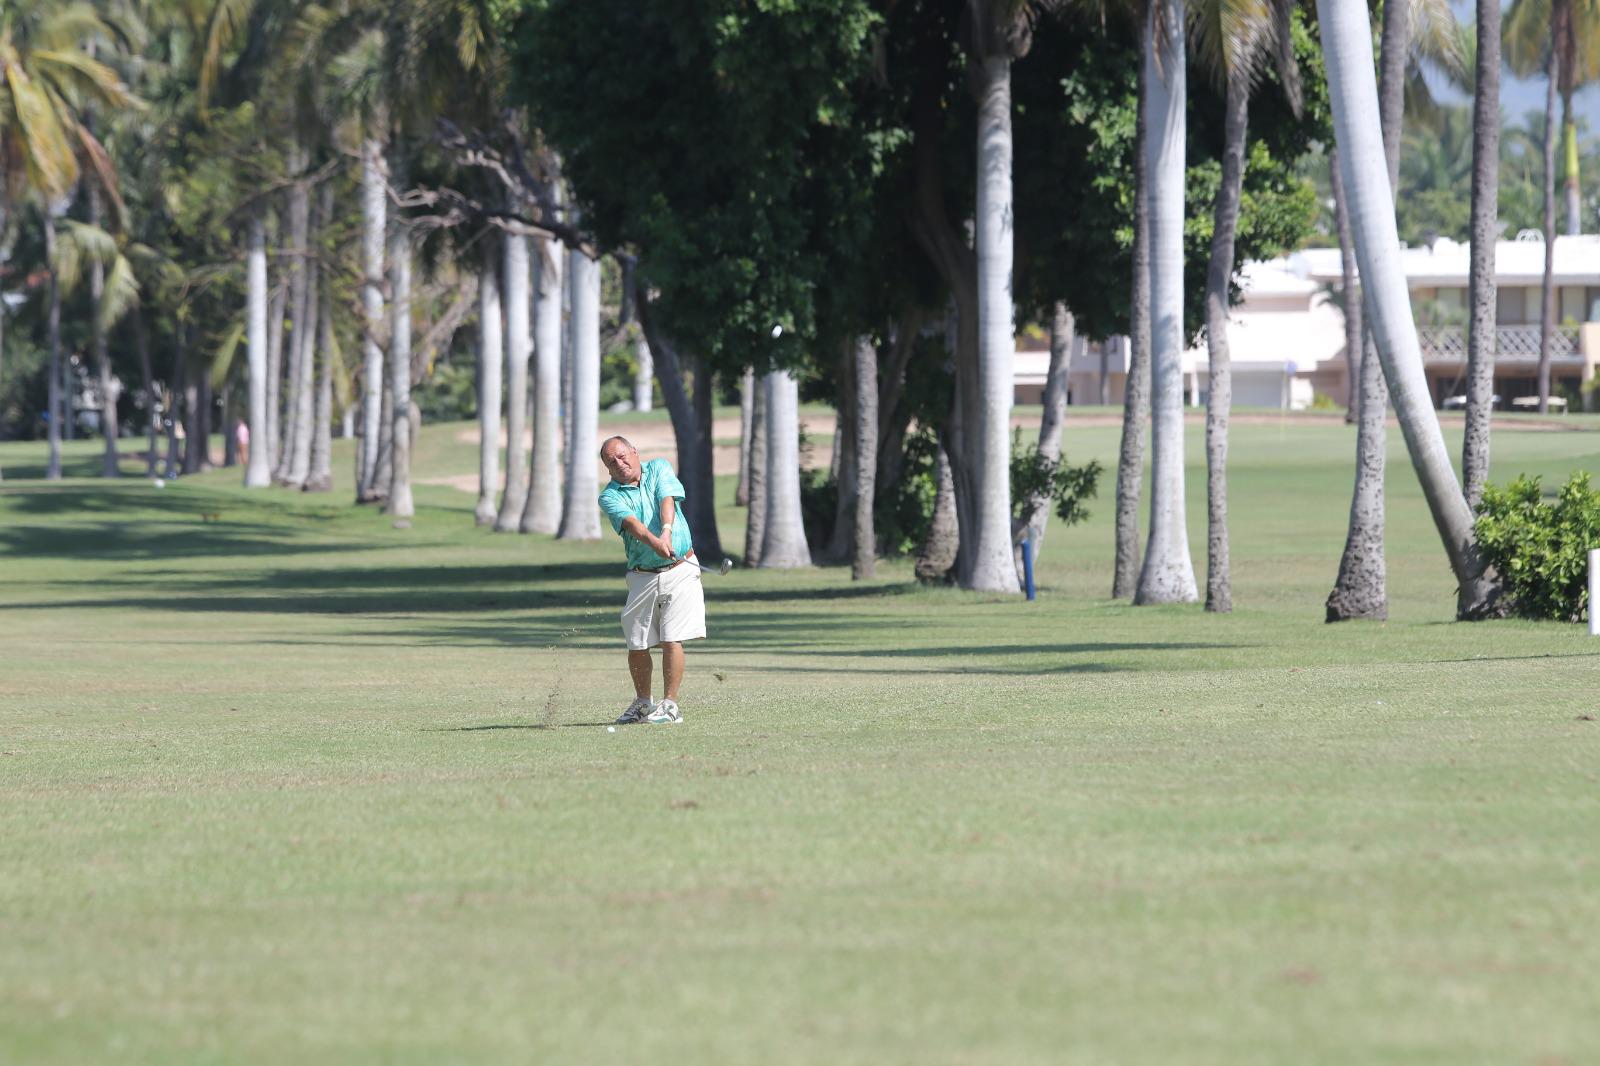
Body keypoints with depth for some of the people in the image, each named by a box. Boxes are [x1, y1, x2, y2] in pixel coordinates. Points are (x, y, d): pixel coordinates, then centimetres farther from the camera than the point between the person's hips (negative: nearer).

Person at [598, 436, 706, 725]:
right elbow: (630, 522, -19)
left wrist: (667, 531, -33)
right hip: (642, 577, 2)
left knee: (672, 639, -10)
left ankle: (670, 704, -3)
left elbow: (668, 500, -14)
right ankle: (642, 703, 23)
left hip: (680, 570, -2)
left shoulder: (659, 469, 4)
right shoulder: (610, 496, 0)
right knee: (637, 644, 4)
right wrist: (653, 542, -39)